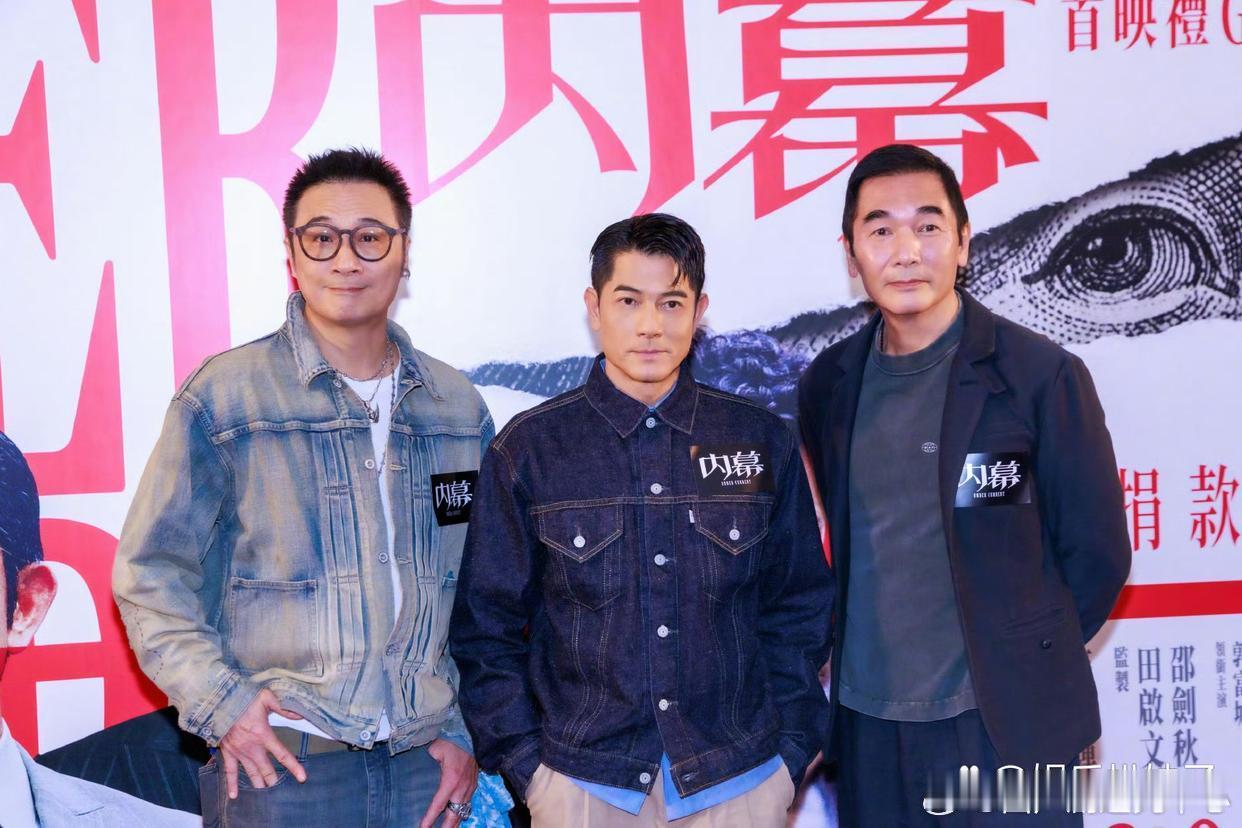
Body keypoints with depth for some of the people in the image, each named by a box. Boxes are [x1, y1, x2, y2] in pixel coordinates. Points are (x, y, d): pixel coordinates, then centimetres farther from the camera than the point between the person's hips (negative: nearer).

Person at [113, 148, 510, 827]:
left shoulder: (457, 407, 6)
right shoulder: (221, 396, -4)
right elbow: (151, 573, -2)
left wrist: (466, 730, 6)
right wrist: (218, 702, -11)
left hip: (426, 760, 3)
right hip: (281, 763, -3)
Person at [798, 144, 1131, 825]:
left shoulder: (1042, 374, -9)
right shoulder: (827, 383, 3)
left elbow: (1095, 553, -4)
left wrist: (1023, 660, 1)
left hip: (1004, 725, -3)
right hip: (866, 724, 4)